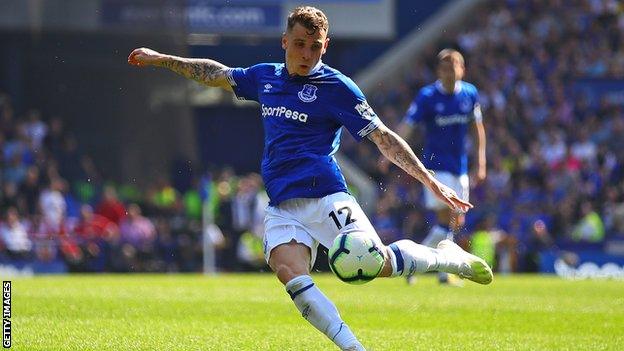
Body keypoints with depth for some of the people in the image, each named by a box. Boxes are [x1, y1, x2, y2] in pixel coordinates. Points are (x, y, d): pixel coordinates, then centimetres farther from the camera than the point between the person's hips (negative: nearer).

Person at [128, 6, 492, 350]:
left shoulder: (336, 86, 0)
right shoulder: (265, 77, 15)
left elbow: (383, 137, -1)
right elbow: (215, 74, 32)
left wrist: (430, 180, -7)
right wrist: (161, 59, 36)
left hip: (324, 196, -4)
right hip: (281, 206, 4)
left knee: (377, 264, -21)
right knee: (291, 274, -25)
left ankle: (447, 257, 9)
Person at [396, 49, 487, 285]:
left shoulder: (470, 94, 4)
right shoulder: (427, 96, -10)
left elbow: (478, 128, 15)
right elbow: (406, 126, -14)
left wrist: (481, 163, 11)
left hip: (460, 166, 6)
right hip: (436, 165, -6)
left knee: (456, 223, 7)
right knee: (446, 219, -16)